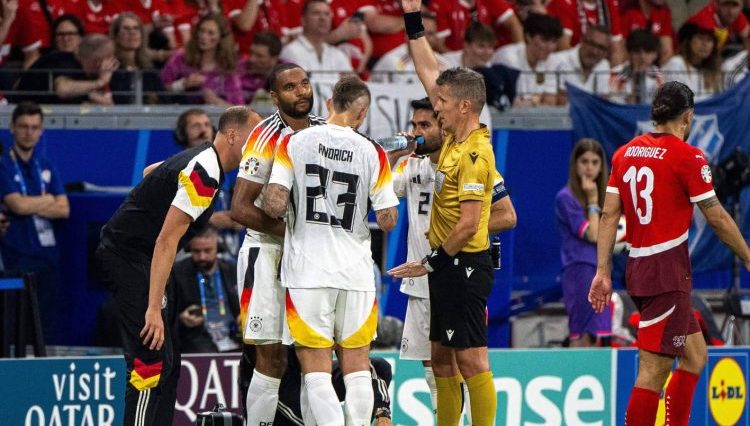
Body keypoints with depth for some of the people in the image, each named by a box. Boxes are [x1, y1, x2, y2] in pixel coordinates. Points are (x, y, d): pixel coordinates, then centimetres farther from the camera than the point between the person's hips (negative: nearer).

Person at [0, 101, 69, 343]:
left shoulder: (47, 166, 13)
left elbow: (64, 209, 4)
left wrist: (31, 205, -7)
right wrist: (48, 200, 0)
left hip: (48, 253, 5)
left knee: (48, 325, 4)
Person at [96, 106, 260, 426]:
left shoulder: (200, 160, 9)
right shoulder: (204, 173, -21)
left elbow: (151, 172, 29)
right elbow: (166, 241, -26)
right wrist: (154, 308, -28)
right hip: (129, 255, -11)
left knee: (168, 362, 11)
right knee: (152, 362, -17)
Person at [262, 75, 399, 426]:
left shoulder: (294, 143, -4)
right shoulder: (372, 153, -2)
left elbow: (274, 205, -11)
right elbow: (387, 220, -1)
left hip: (307, 271, -1)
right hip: (356, 272, 1)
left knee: (316, 367, 0)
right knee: (356, 365, 11)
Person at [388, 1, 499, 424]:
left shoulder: (475, 153, -18)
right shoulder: (454, 138, 8)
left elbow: (470, 222, -21)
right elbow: (429, 73, 18)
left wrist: (432, 262, -12)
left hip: (464, 263, -10)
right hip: (447, 263, 10)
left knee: (471, 357, -8)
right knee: (442, 357, 12)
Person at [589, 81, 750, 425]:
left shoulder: (625, 153, 9)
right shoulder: (687, 157, -10)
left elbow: (609, 216, 7)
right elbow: (718, 219, -6)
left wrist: (603, 271, 8)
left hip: (638, 267, 8)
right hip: (668, 270, -8)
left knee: (695, 354, 18)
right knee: (654, 370, -8)